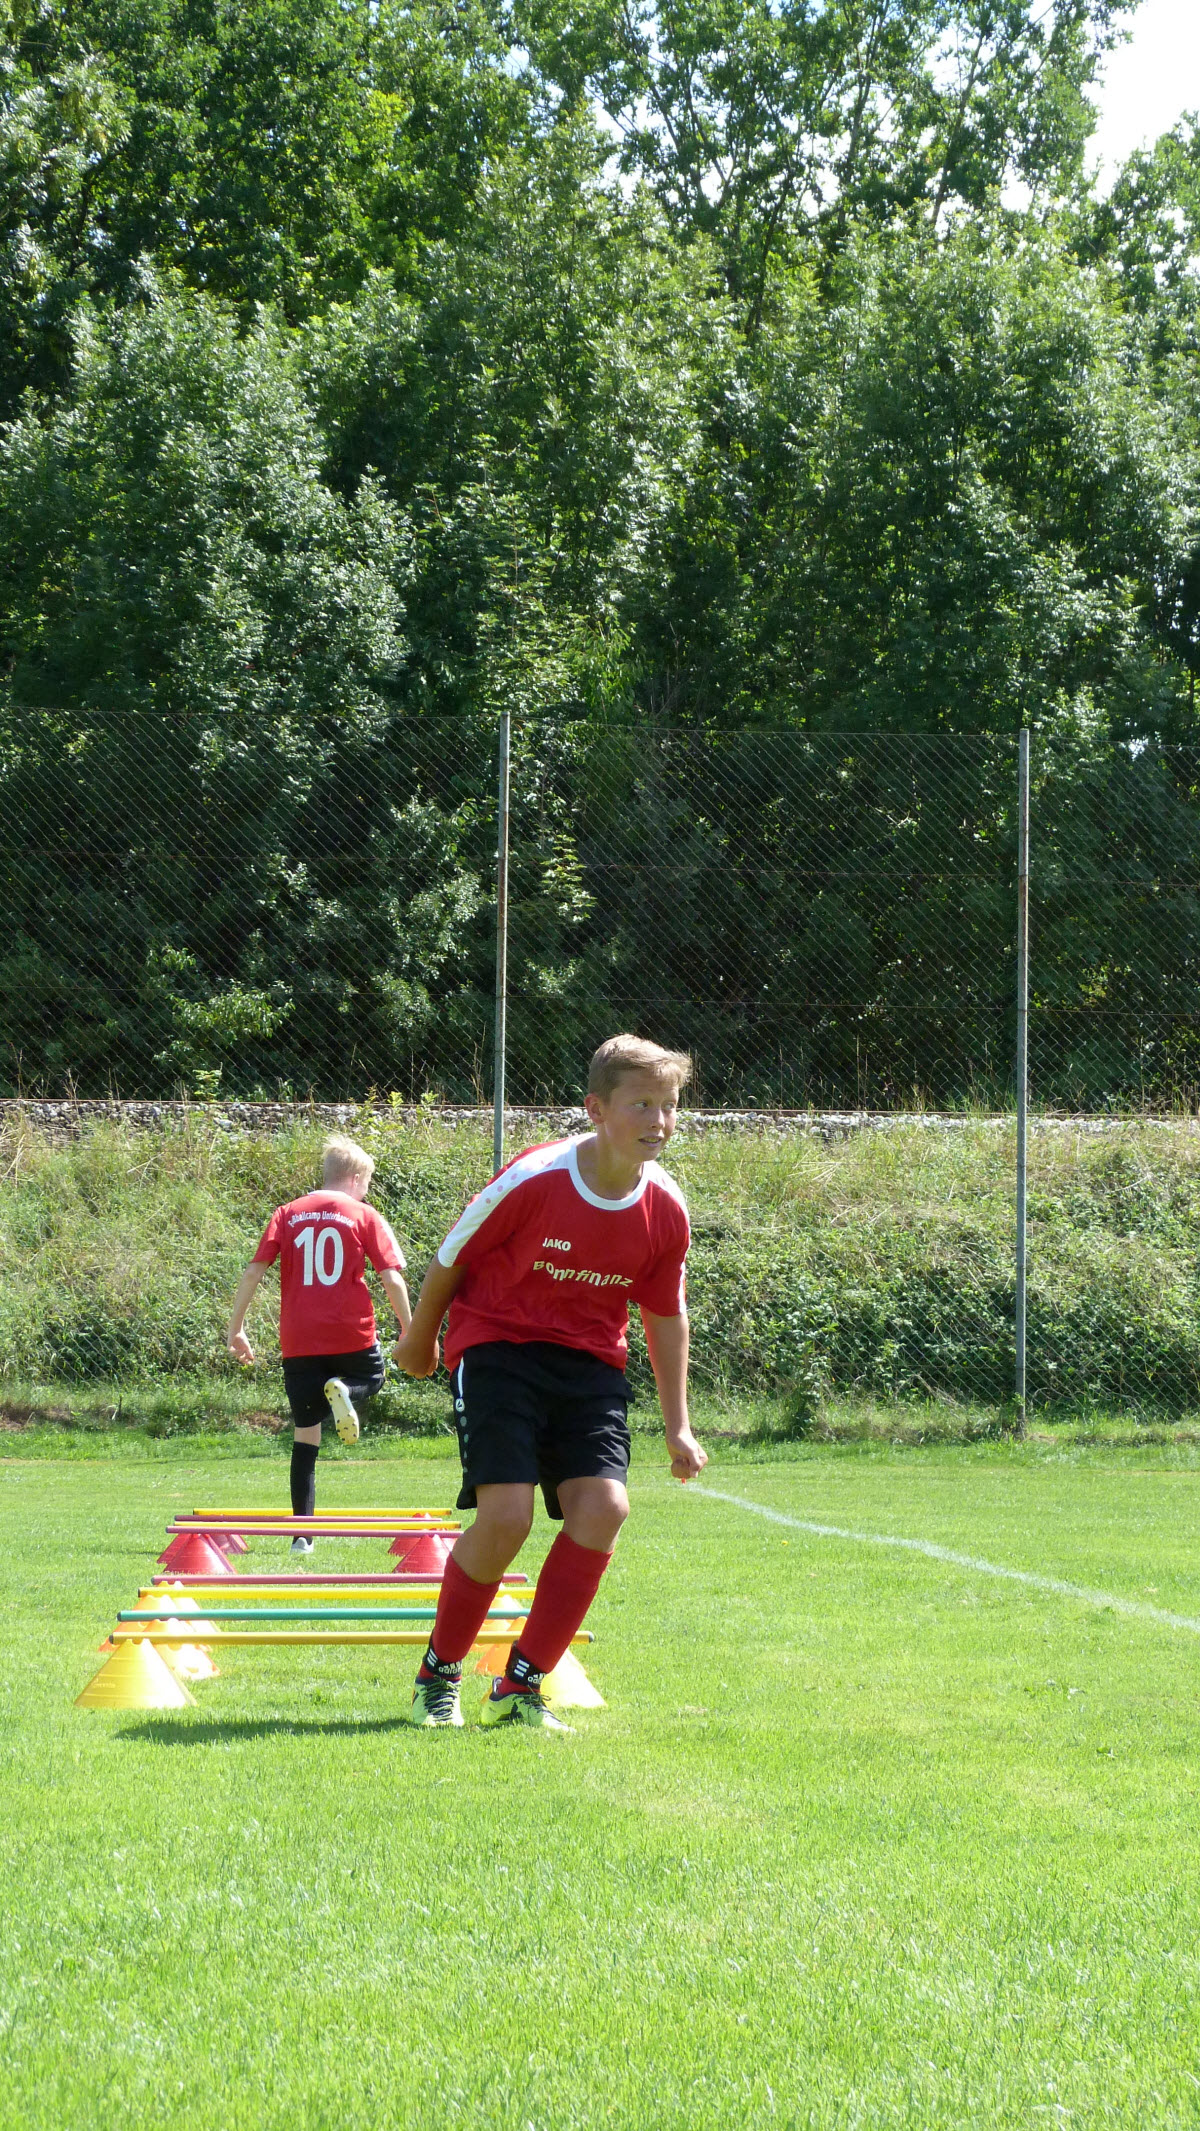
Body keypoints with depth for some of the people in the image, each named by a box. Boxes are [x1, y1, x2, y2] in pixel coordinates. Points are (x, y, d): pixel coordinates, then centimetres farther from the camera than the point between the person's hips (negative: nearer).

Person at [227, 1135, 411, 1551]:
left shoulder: (287, 1215, 8)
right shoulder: (365, 1217, 3)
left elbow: (253, 1272, 1)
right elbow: (392, 1279, -4)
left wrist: (236, 1327, 6)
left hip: (299, 1340, 2)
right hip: (351, 1335, -2)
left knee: (305, 1434, 9)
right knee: (372, 1377, 30)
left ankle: (302, 1533, 3)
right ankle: (343, 1391, -8)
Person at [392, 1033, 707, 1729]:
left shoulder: (666, 1209, -6)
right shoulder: (533, 1180, -20)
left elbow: (666, 1315, 10)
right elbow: (451, 1259, -3)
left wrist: (678, 1425, 9)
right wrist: (420, 1338, 11)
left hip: (591, 1364, 4)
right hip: (498, 1349, -4)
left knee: (603, 1507, -17)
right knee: (506, 1514, -20)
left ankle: (520, 1689, -4)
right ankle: (438, 1678, 3)